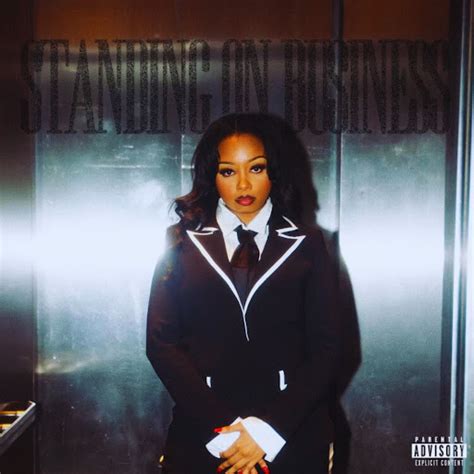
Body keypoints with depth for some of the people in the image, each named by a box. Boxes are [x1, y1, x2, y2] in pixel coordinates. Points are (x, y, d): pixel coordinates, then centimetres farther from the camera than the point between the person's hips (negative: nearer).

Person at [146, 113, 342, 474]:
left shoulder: (307, 243, 1)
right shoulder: (183, 242, 2)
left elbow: (327, 346, -2)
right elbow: (161, 342, -3)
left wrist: (268, 429, -12)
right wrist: (221, 429, -12)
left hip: (292, 436, 1)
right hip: (201, 436, 0)